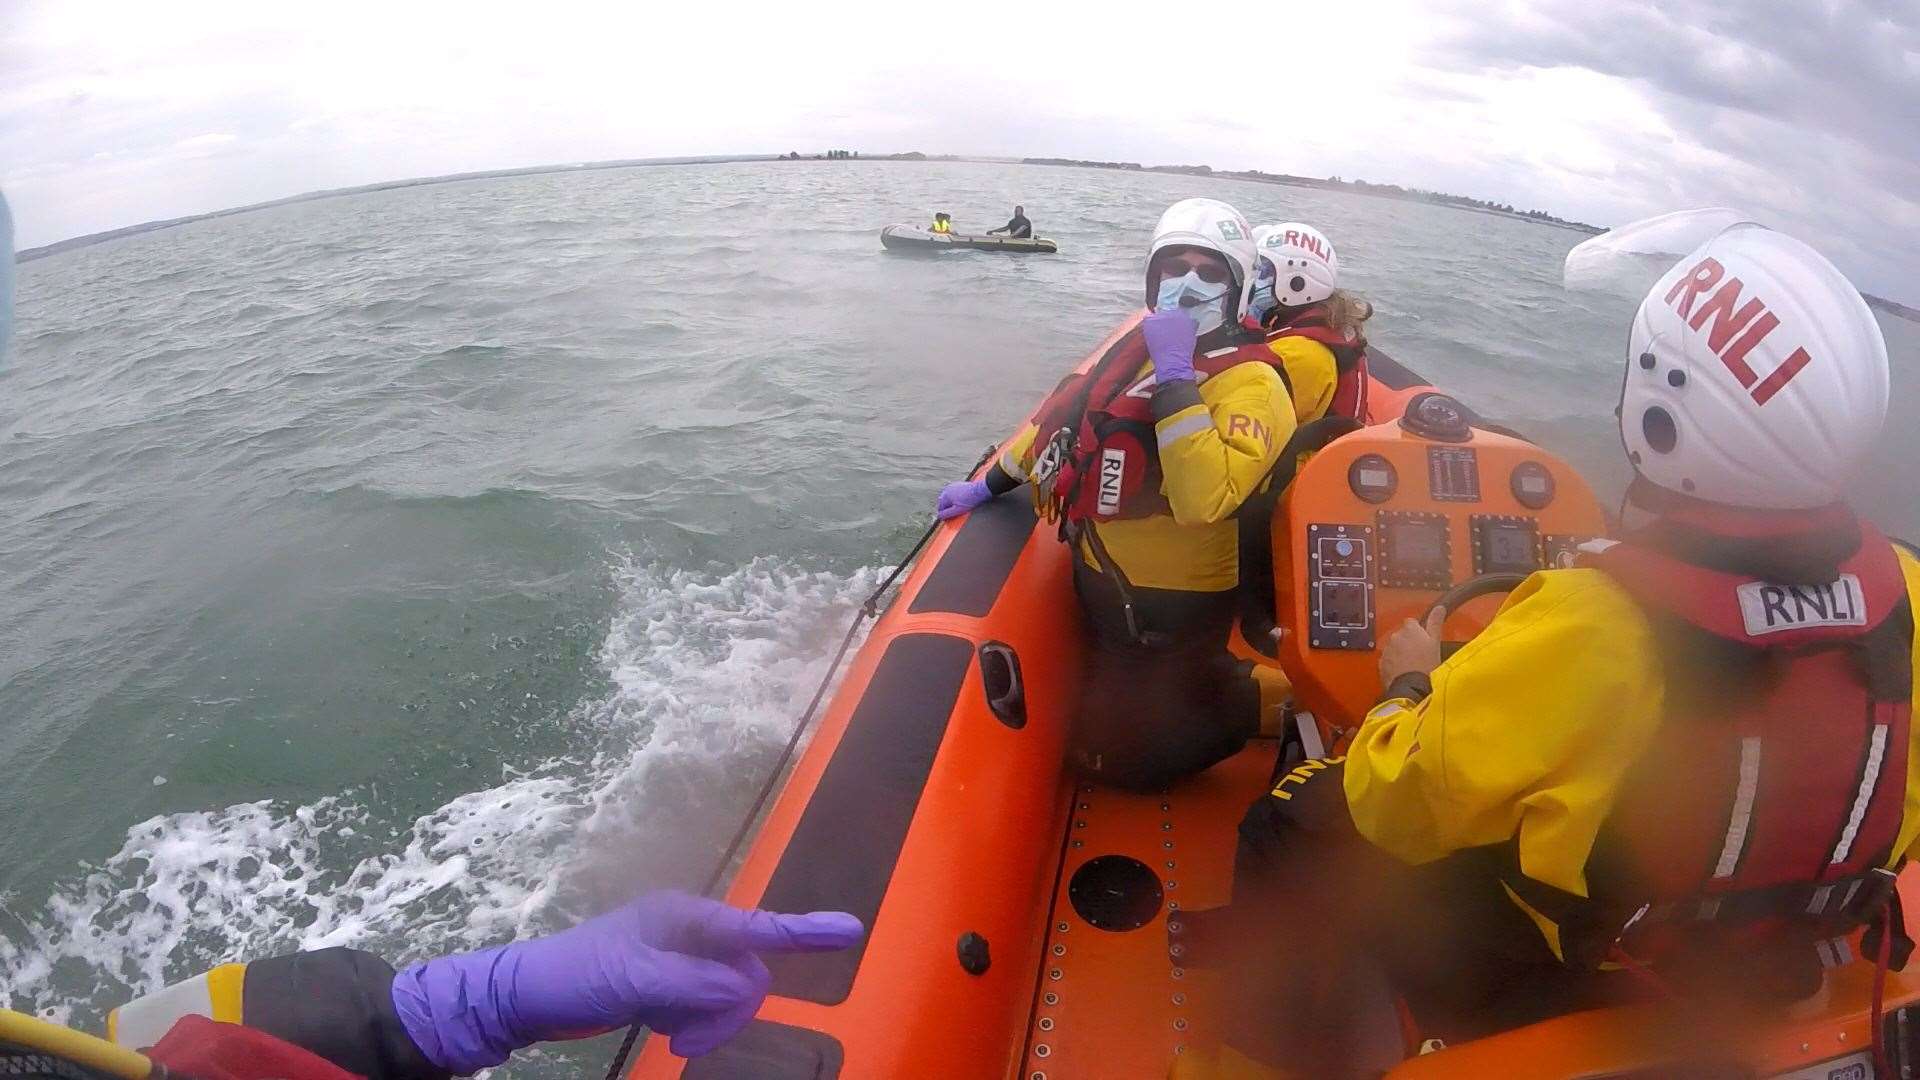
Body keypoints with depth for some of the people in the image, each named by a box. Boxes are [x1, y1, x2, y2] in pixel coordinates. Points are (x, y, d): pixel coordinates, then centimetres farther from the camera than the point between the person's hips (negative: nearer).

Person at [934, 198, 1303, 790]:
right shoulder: (1141, 339, 0)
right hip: (1103, 584, 8)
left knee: (1113, 760, 7)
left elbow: (1204, 499, -40)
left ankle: (1268, 702, 19)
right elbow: (1066, 414, 14)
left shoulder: (1250, 381, -22)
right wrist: (988, 483, 16)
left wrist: (1173, 374, -39)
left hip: (1169, 614, -8)